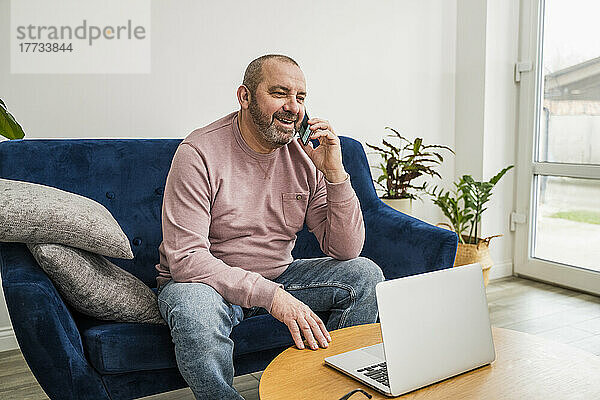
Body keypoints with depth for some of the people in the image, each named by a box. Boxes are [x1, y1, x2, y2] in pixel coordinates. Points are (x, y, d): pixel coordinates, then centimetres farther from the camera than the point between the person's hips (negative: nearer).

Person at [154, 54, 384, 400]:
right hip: (206, 280, -4)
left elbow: (345, 250, -7)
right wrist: (271, 296, -34)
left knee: (365, 275, -10)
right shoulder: (199, 153, -18)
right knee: (196, 312, -38)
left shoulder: (305, 156, -4)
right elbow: (185, 257, -25)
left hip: (277, 276, 5)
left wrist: (335, 173, -20)